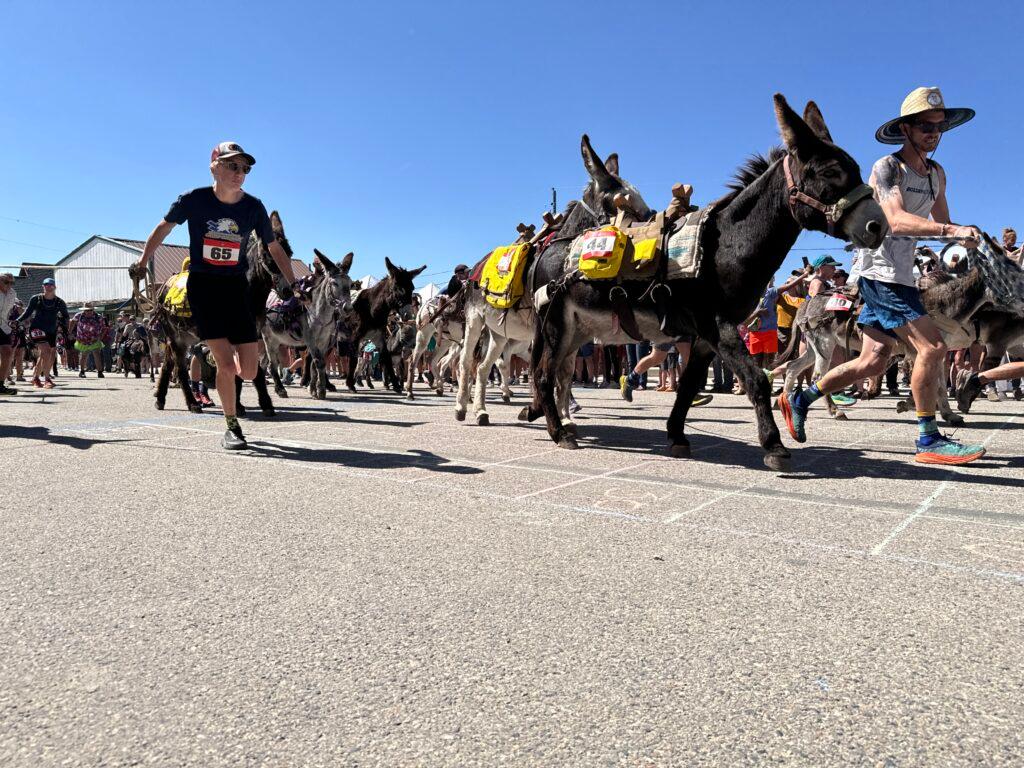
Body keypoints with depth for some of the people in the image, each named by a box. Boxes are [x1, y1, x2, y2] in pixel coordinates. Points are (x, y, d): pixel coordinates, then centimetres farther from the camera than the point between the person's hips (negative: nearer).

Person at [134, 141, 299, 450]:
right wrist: (142, 262, 9)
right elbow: (164, 227, 8)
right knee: (225, 364, -14)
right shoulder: (194, 199, -9)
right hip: (202, 285, -2)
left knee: (248, 372, -4)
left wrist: (293, 285, 7)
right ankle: (232, 427, 4)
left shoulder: (254, 207, -4)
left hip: (236, 286, 2)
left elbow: (274, 248, 8)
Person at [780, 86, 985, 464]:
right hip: (879, 270, -8)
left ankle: (800, 399, 16)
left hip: (900, 274, 8)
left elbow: (942, 224, 19)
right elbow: (897, 220, -24)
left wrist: (965, 237, 0)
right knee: (932, 346, -14)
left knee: (873, 361, 6)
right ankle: (929, 440, -6)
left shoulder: (937, 174, 15)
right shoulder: (886, 168, -9)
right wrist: (951, 230, -35)